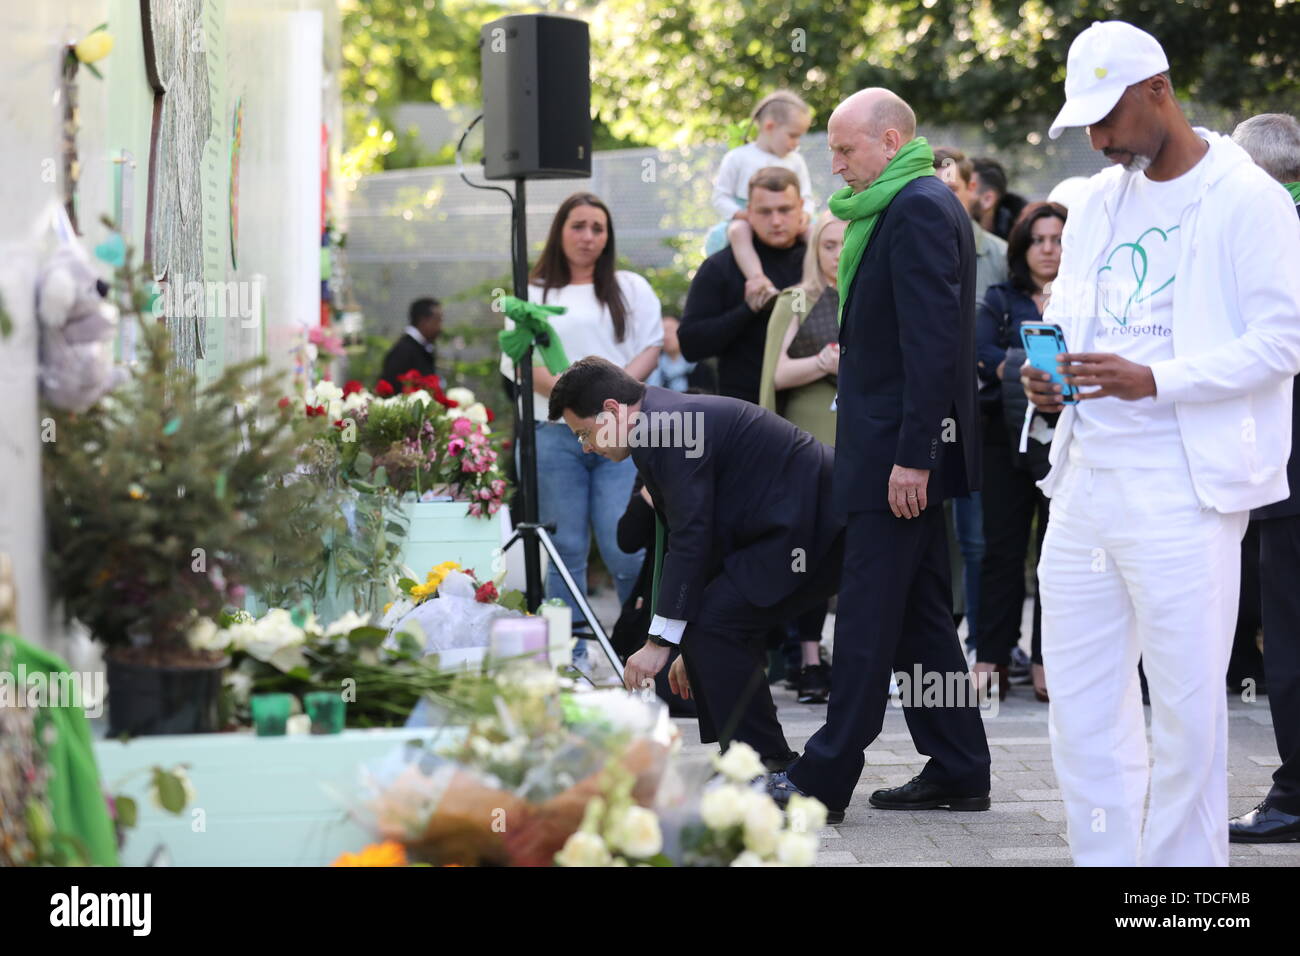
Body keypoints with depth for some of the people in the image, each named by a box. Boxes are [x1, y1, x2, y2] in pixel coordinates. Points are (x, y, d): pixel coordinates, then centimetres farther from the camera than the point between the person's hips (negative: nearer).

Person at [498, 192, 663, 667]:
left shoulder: (631, 289, 17)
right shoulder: (533, 293, 13)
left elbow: (651, 346, 8)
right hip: (555, 433, 0)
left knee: (623, 546, -10)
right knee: (565, 547, 0)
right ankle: (572, 652, 5)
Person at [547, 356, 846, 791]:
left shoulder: (670, 426, -16)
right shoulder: (667, 424, 17)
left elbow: (691, 540, -21)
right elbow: (691, 539, 21)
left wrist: (661, 641, -18)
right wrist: (689, 642, 22)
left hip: (812, 527, -10)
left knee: (715, 625, -15)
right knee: (714, 627, 9)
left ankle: (764, 767, -9)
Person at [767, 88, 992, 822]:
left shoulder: (918, 209, -14)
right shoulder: (909, 206, 17)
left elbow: (932, 340, -21)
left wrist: (911, 456, -23)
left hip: (897, 452, -10)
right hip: (903, 449, 10)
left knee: (869, 616, -6)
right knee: (922, 615, 12)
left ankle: (826, 777, -2)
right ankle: (958, 770, 17)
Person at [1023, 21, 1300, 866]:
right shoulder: (1099, 202, 17)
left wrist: (1154, 381, -21)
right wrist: (1046, 373, 2)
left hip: (1184, 485, -7)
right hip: (1087, 476, 7)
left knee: (1187, 701, -4)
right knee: (1079, 693, 8)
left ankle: (1183, 863, 4)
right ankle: (1102, 858, 16)